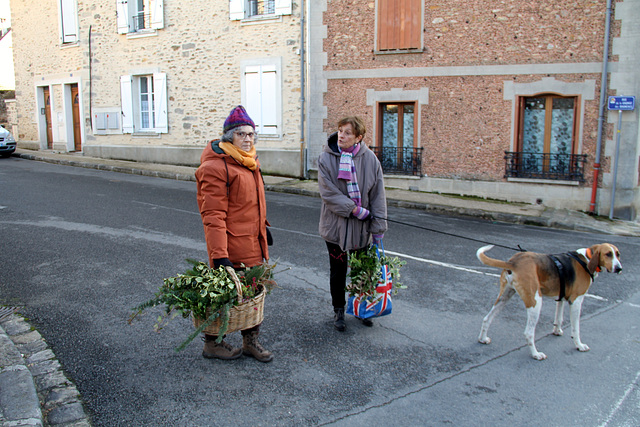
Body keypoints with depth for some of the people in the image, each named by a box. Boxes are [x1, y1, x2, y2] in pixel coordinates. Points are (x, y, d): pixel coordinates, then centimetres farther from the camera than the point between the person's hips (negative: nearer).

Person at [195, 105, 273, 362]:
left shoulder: (249, 162, 13)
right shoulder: (216, 168, -16)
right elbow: (213, 216, -22)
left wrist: (263, 226, 26)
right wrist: (219, 255, -26)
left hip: (254, 245, 9)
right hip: (232, 248, -9)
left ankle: (251, 341, 32)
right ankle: (212, 344, 26)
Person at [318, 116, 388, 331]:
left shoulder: (370, 159, -6)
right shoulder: (326, 158, -10)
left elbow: (378, 195, -4)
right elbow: (328, 192, -15)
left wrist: (378, 227, -5)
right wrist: (354, 210, -22)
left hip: (362, 227, 1)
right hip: (336, 225, -1)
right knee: (338, 270, 11)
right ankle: (338, 311, 30)